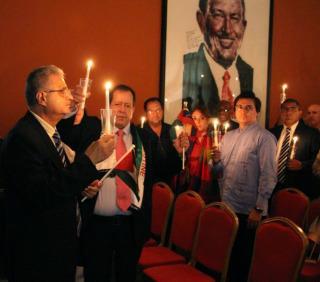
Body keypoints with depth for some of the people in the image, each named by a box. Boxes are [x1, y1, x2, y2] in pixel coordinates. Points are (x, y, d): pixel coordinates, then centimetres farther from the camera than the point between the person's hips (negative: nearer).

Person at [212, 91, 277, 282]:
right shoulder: (228, 137, 12)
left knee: (245, 258, 6)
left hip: (249, 210, -6)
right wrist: (216, 161, -6)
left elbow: (269, 176, -13)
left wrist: (259, 209, -16)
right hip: (227, 205, 6)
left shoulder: (264, 138, -9)